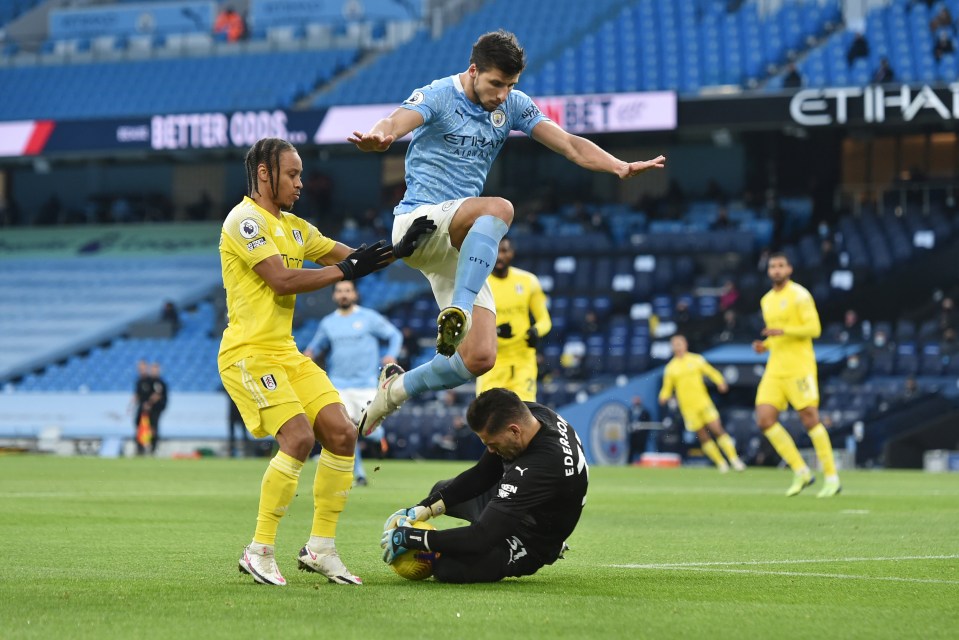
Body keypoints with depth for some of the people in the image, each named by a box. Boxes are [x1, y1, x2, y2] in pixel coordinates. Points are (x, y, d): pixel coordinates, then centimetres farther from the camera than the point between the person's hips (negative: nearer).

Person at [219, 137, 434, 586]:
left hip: (286, 352, 9)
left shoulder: (292, 226, 17)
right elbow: (282, 279, -19)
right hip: (248, 352, -9)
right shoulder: (245, 220, -10)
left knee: (341, 432, -2)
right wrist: (346, 271, -14)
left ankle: (321, 549, 6)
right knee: (299, 437, -21)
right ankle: (259, 552, -11)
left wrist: (397, 250, 4)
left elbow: (348, 258, 19)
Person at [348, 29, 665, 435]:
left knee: (479, 358, -6)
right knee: (498, 208, -36)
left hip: (460, 244, 6)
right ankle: (457, 310, -46)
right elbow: (397, 121, -30)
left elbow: (569, 144, 1)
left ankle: (395, 390, 15)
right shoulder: (437, 97, -9)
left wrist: (620, 167, -18)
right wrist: (378, 137, -56)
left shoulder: (512, 105, 7)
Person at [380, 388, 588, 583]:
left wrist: (410, 538, -29)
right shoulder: (527, 412, -15)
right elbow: (482, 475, 0)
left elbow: (482, 537, -37)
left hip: (530, 545, -9)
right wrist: (426, 508, -8)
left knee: (447, 567, -31)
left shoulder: (539, 469, -40)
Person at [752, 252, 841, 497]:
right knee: (765, 419, -6)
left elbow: (814, 329, -13)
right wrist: (764, 346, 8)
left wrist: (783, 331, -24)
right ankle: (801, 472, 3)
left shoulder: (799, 295, -5)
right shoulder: (767, 300, 18)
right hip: (775, 369, 7)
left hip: (799, 366, -7)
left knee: (810, 419, -8)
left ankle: (832, 477, 1)